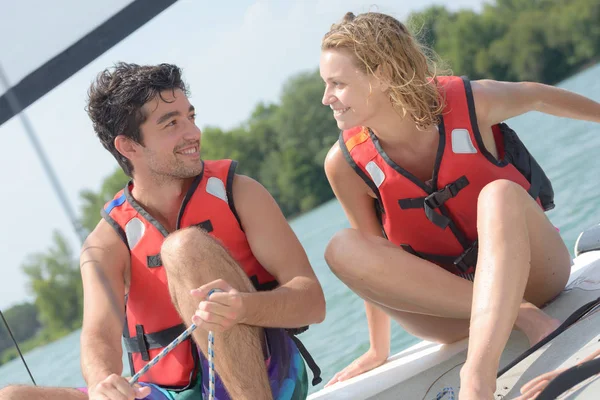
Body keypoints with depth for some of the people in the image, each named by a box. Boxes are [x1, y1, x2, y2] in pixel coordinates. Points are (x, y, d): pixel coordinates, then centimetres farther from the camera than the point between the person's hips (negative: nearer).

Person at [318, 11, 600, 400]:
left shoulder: (468, 102, -18)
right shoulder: (347, 164, -14)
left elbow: (538, 96, 4)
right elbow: (373, 254, -1)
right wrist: (378, 351, 6)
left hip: (531, 273, -1)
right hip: (446, 298, 2)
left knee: (499, 195, -35)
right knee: (343, 249, -26)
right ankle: (518, 315, -28)